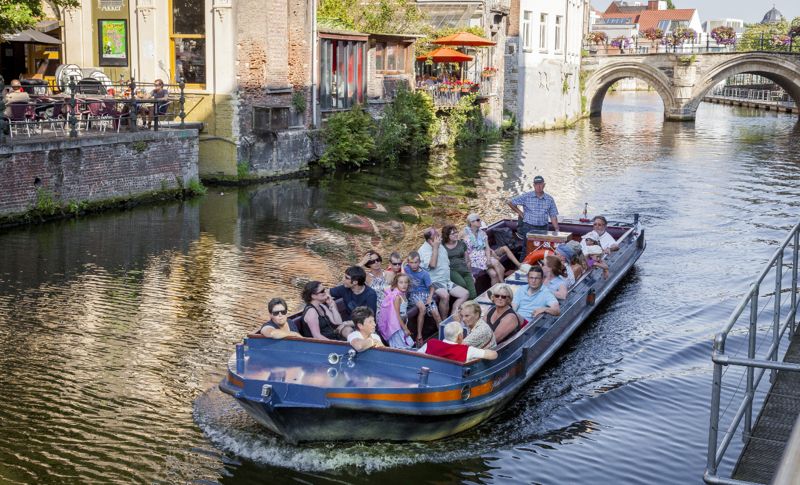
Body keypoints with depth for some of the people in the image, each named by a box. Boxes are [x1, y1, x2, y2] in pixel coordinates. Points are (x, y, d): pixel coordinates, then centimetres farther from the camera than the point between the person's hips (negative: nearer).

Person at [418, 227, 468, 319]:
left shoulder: (440, 246, 12)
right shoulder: (424, 250, -13)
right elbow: (432, 264, -27)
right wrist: (435, 247, -21)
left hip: (446, 280, 9)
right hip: (434, 282, -9)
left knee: (465, 294, -2)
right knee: (445, 296, -35)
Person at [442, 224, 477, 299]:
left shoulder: (461, 244, 19)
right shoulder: (442, 247, 5)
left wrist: (471, 275, 21)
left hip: (464, 270, 4)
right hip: (452, 270, -4)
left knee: (473, 295, -15)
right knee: (462, 283, -35)